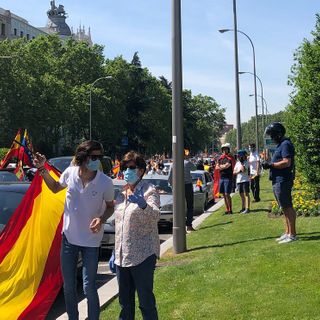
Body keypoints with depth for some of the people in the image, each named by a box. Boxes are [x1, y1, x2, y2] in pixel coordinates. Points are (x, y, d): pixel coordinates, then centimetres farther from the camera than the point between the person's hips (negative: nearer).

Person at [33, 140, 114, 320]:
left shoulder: (105, 182, -19)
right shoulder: (70, 172, -11)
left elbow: (110, 207, -2)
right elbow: (55, 188, 11)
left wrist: (102, 219, -22)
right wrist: (42, 169, 1)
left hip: (91, 240, -3)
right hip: (69, 236, 3)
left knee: (89, 288, -3)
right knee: (68, 286, 15)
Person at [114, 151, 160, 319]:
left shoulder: (149, 191, -9)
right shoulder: (122, 194, 13)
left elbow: (155, 216, -26)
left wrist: (142, 204, -46)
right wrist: (115, 252, 19)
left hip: (143, 255, -7)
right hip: (122, 255, 7)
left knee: (146, 301, -3)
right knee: (125, 301, 15)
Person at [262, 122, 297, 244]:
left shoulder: (285, 144, -14)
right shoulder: (281, 145, 18)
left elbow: (286, 162, -23)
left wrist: (271, 164, -18)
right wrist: (269, 164, 6)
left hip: (283, 181, -11)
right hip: (278, 181, 11)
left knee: (287, 207, -6)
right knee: (285, 207, 15)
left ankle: (292, 234, -2)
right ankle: (287, 232, 23)